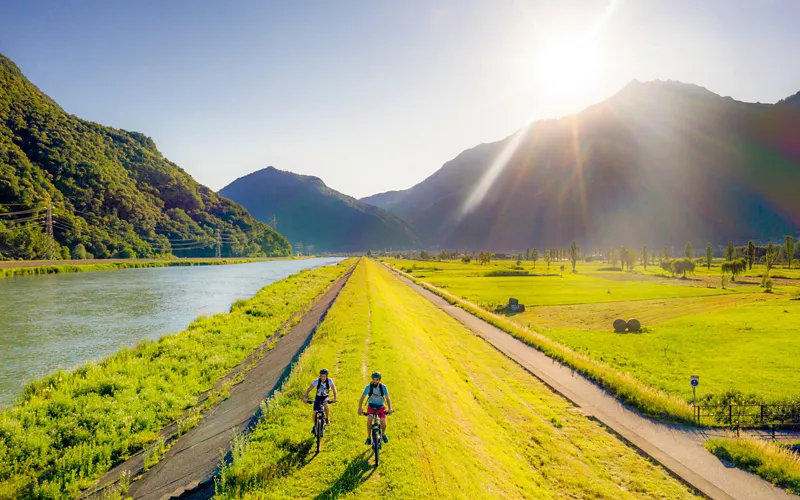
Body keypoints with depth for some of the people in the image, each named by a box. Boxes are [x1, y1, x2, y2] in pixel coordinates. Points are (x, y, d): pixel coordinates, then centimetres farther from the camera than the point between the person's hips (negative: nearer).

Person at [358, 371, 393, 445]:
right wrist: (360, 408, -33)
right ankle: (369, 437, -6)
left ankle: (383, 434, 17)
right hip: (371, 407, 0)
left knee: (383, 423, -17)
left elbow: (387, 398, -18)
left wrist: (390, 408, -32)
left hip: (381, 407, 0)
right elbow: (362, 398, -19)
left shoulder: (383, 387, -16)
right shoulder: (369, 387, -18)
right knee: (369, 420, -26)